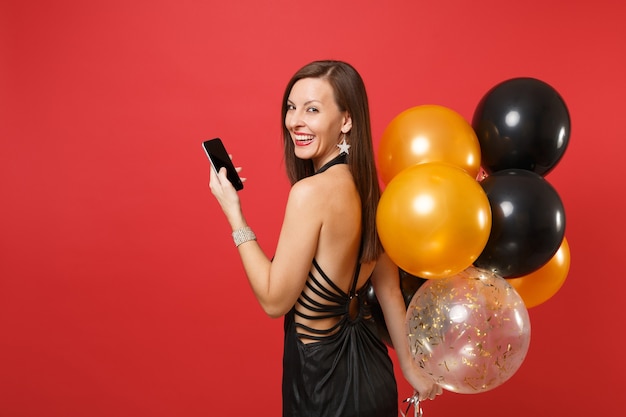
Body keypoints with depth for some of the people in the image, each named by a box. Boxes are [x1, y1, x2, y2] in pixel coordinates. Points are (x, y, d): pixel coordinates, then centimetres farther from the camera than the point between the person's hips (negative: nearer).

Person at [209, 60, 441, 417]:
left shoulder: (311, 191, -26)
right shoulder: (364, 185, -2)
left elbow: (275, 301, -19)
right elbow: (389, 288, 6)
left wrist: (233, 214, -13)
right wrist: (410, 366, 16)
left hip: (329, 380, -7)